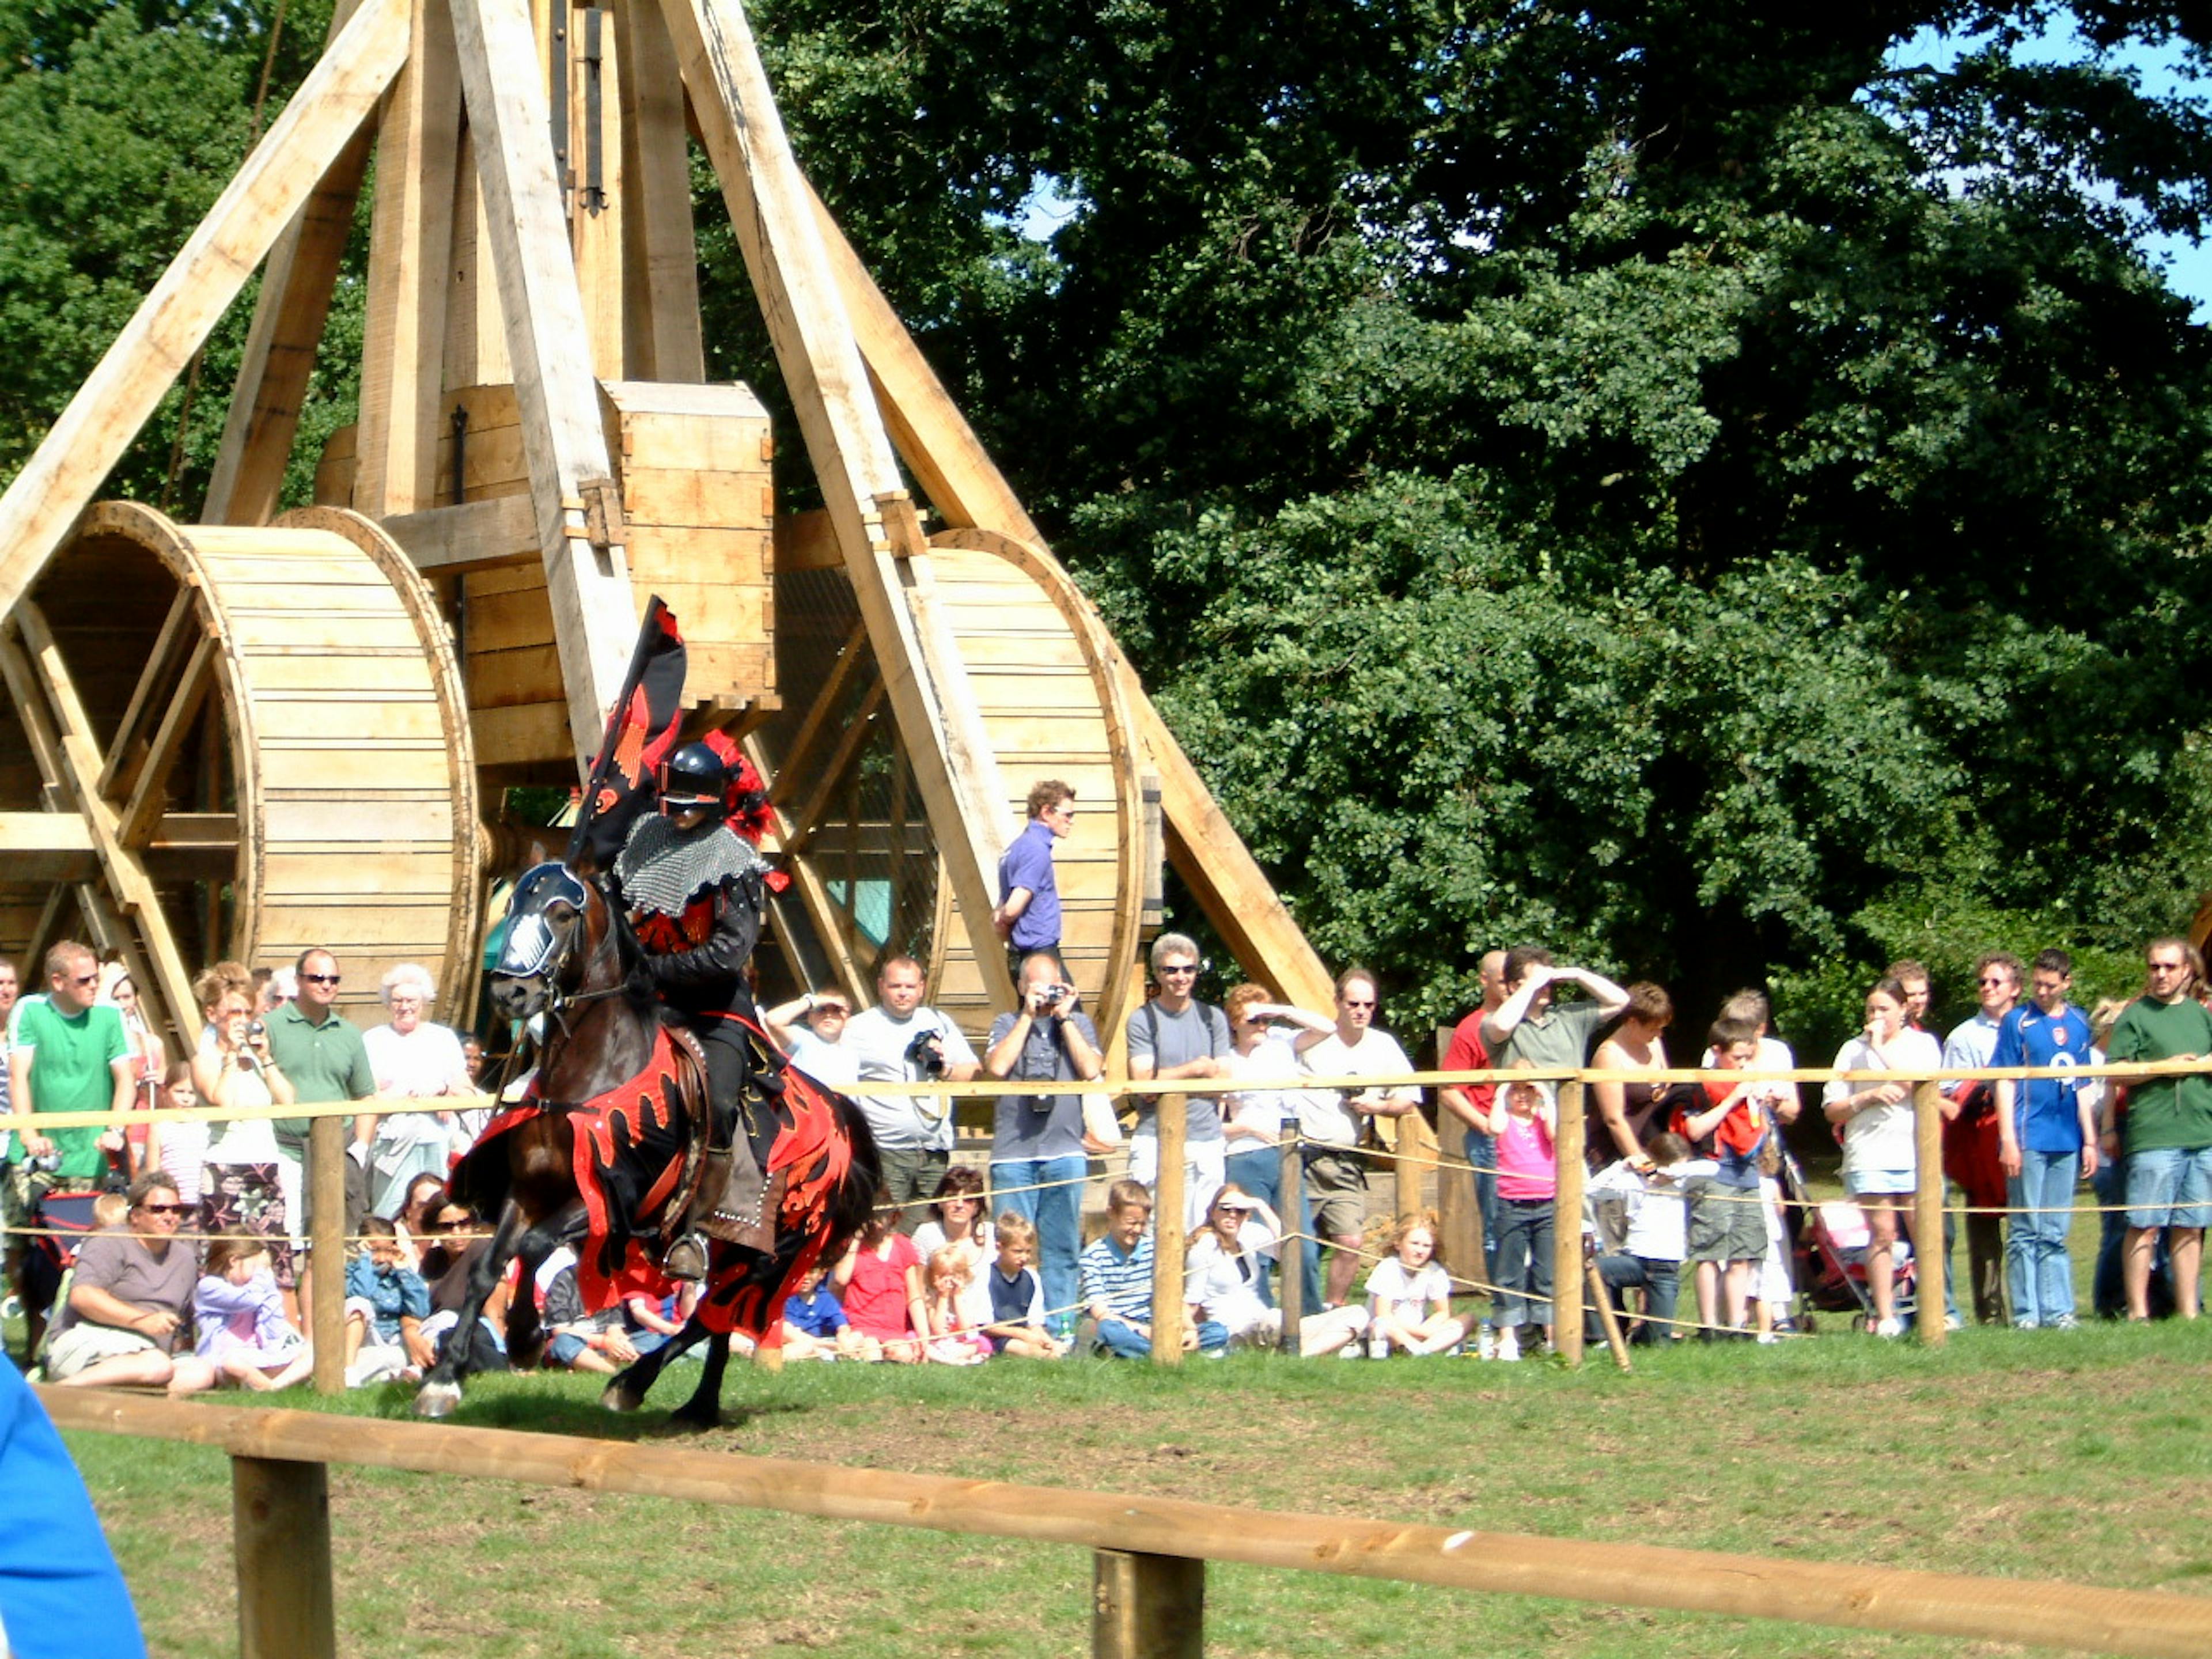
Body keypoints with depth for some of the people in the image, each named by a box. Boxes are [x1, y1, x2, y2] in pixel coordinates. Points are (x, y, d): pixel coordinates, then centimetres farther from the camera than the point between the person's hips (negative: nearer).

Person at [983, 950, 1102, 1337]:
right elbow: (997, 1066, -6)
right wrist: (1028, 1017, -3)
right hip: (1014, 1154, -1)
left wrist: (1065, 1018, -1)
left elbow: (1092, 1070, -2)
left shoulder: (1079, 1024, 14)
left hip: (1065, 1152, 1)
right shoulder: (1008, 1024, 12)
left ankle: (1059, 1330, 3)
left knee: (1062, 1247, 0)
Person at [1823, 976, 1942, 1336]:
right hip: (1869, 1154, 0)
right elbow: (1832, 1110, 10)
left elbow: (1917, 1082, -9)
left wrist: (1881, 1048, -5)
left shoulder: (1923, 1043, 12)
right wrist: (1869, 1097, -5)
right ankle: (1885, 1317, -3)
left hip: (1916, 1153, 0)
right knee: (1882, 1235, -4)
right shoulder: (1853, 1050, 14)